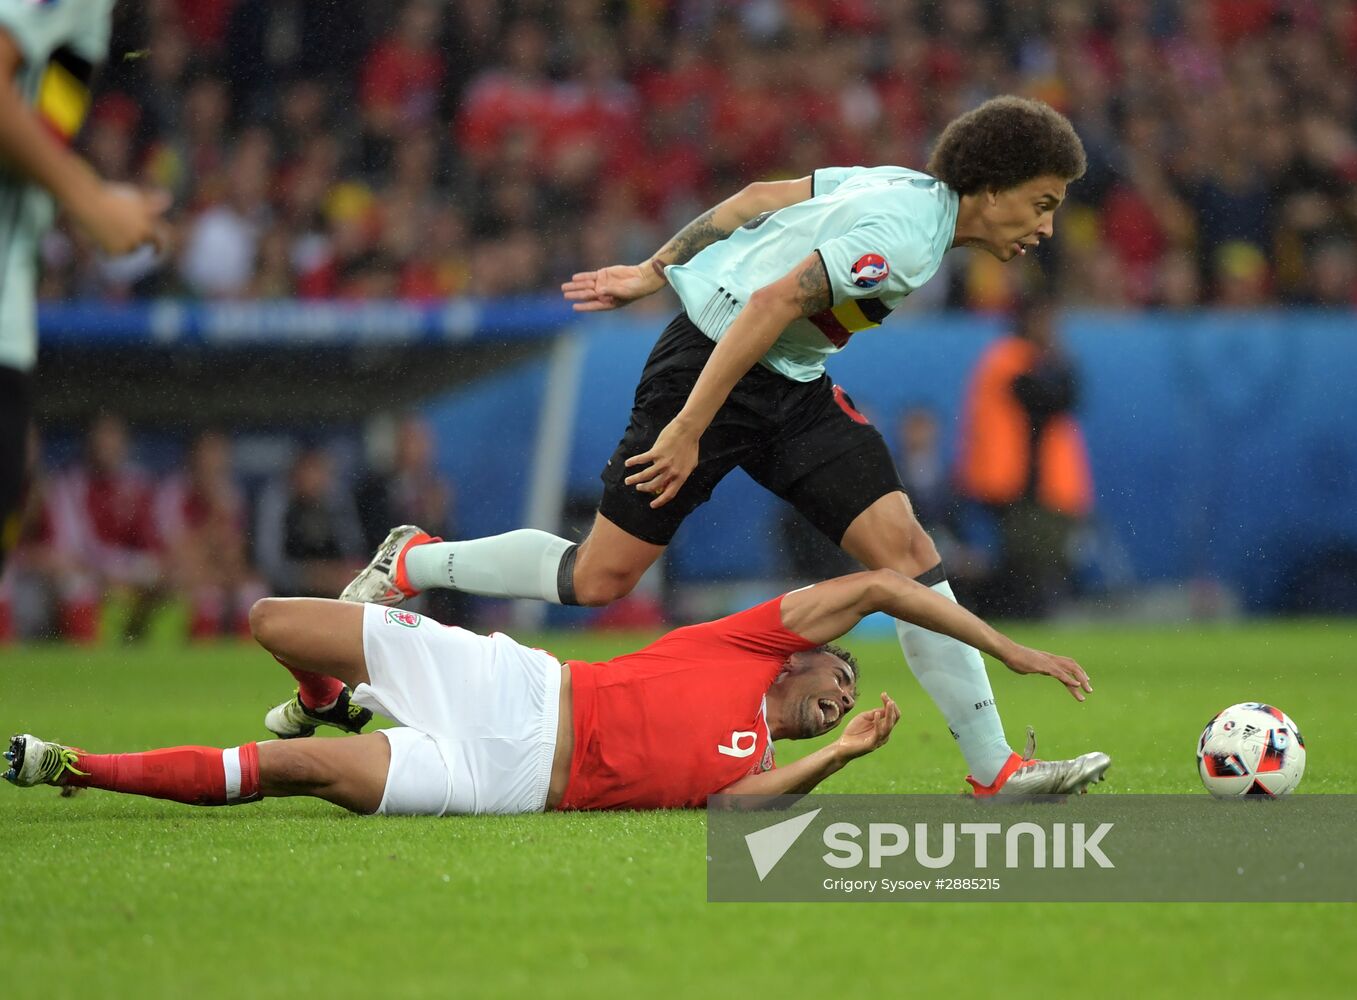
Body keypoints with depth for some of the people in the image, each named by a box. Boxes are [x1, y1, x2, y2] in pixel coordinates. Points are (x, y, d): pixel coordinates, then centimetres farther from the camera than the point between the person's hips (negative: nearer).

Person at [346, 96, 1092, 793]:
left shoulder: (903, 188, 7)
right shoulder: (907, 238, -23)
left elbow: (762, 198, 14)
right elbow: (772, 302, -29)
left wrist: (653, 272, 20)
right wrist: (688, 428, -28)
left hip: (792, 388, 9)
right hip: (711, 363, -9)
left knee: (904, 548, -5)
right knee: (600, 577, -3)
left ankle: (995, 771, -6)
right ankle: (410, 565, 21)